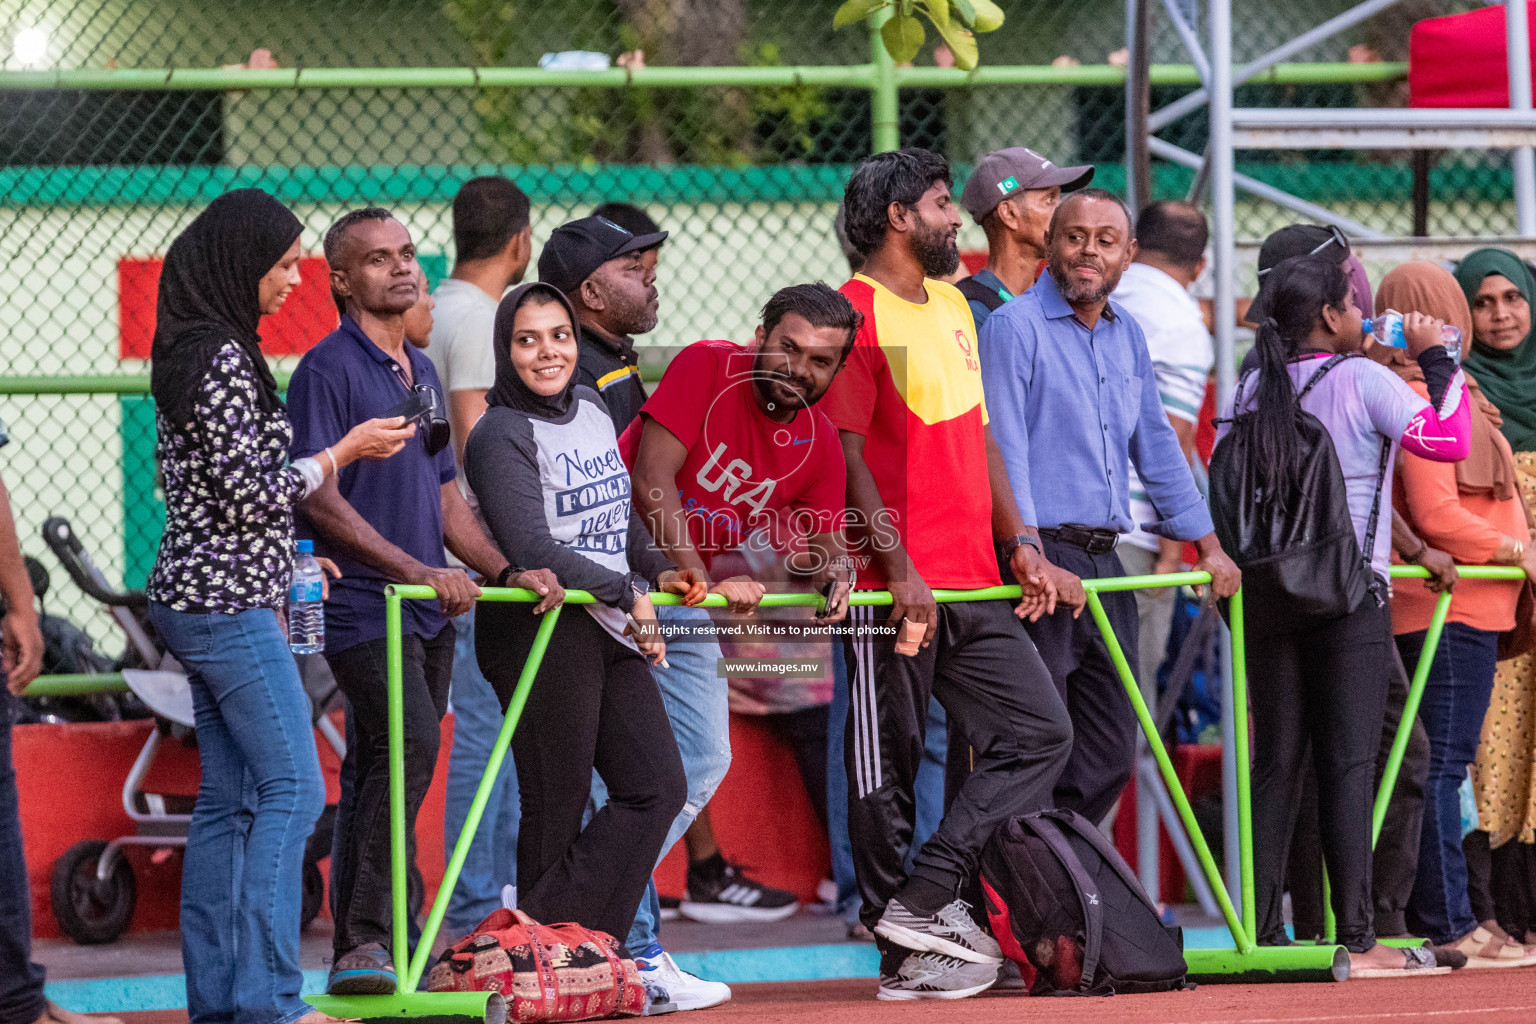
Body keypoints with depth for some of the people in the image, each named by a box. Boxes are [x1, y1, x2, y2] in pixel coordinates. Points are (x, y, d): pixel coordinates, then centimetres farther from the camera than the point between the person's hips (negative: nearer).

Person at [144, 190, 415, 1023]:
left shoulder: (188, 354, 14)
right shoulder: (223, 358, -16)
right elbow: (248, 492, -19)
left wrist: (287, 559, 21)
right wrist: (344, 452, -8)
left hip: (195, 599, 10)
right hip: (229, 603, -10)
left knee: (228, 798, 10)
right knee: (292, 788, -9)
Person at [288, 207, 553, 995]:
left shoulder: (421, 371, 18)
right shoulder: (328, 370, -8)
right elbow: (318, 496, -15)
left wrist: (505, 571, 10)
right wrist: (415, 568, -21)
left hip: (427, 611, 8)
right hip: (360, 604, -8)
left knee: (383, 769, 9)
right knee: (409, 744, -22)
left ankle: (363, 953, 12)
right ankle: (366, 940, -22)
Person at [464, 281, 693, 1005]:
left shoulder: (590, 408, 15)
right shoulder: (500, 436, -10)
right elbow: (533, 549, -20)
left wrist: (657, 570, 10)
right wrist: (628, 593, -20)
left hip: (613, 631, 8)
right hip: (540, 628, -8)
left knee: (657, 787, 2)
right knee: (556, 807, -7)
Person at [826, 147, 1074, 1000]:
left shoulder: (953, 307, 18)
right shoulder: (854, 315, -9)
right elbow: (847, 455, -14)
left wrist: (1017, 542, 13)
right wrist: (900, 569, -19)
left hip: (975, 581, 8)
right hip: (894, 590, -8)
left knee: (1040, 734, 1)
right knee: (886, 768, 0)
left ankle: (922, 899, 0)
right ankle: (907, 956, 5)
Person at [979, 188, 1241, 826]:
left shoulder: (1127, 336, 16)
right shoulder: (1016, 326, -7)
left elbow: (1156, 447, 24)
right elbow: (1004, 452, -15)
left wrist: (1208, 546, 22)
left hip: (1105, 562, 8)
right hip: (1042, 562, -8)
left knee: (1110, 752, 8)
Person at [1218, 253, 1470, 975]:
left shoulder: (1253, 390, 7)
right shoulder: (1362, 380, -8)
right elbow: (1448, 439, -13)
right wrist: (1436, 359, -2)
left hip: (1266, 595, 5)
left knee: (1276, 762, 8)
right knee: (1349, 763, -5)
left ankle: (1263, 934, 6)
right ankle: (1357, 937, -9)